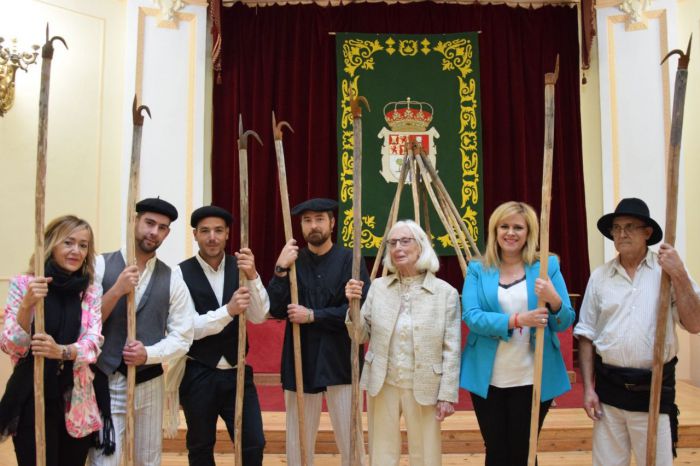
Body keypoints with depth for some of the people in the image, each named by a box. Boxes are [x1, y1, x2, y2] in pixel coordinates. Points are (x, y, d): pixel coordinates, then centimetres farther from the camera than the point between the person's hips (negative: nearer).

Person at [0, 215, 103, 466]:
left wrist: (61, 351, -28)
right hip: (33, 400, -2)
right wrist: (28, 305, -25)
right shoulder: (22, 284, -4)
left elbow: (94, 342, -8)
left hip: (77, 403, 3)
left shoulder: (92, 291, 3)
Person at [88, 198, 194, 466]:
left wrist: (148, 354, -16)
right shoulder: (100, 266, -5)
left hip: (149, 383, 3)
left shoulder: (172, 280, 0)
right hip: (105, 382, -3)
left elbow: (182, 338, 0)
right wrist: (117, 290, -20)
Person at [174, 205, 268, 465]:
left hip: (237, 373, 2)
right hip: (198, 375, -2)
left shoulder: (241, 267, -2)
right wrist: (228, 310, -33)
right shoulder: (181, 273, -11)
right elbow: (190, 328, -17)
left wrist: (252, 276, -26)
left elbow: (258, 316, -10)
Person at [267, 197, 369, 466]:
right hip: (300, 359, 2)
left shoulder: (350, 259, -3)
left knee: (350, 439, 4)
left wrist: (313, 316, -13)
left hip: (340, 360, -2)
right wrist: (281, 270, -14)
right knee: (298, 439, 12)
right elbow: (276, 310, -4)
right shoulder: (291, 260, 5)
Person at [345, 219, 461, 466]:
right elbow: (361, 337, 3)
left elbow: (451, 349, -5)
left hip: (424, 387, -2)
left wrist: (448, 393, -7)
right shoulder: (378, 287, 0)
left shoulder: (445, 292, -7)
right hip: (382, 384, 2)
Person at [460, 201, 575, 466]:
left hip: (533, 379, 0)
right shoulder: (478, 269, 2)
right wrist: (516, 320, -24)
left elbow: (565, 323, 0)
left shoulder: (547, 266, 2)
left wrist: (554, 300, -22)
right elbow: (470, 316, -11)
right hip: (487, 378, 1)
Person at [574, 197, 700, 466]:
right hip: (608, 387, 2)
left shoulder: (670, 269, -3)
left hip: (655, 388, -2)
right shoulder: (599, 277, 2)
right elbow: (586, 336, 5)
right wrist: (588, 387, 2)